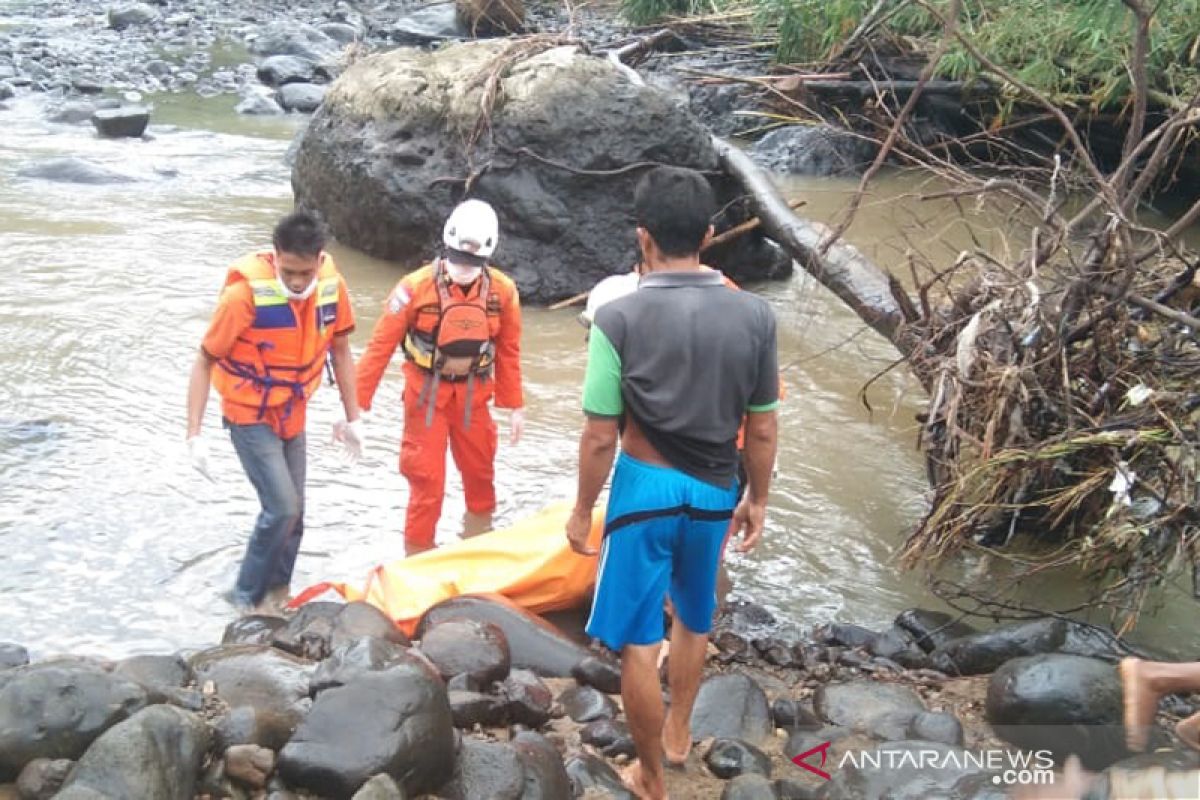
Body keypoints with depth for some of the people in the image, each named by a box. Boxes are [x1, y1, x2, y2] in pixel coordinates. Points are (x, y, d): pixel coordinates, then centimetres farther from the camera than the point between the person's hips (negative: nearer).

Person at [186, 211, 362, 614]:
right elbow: (205, 361, -17)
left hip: (293, 416, 5)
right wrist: (194, 434, -20)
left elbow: (340, 351, 4)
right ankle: (246, 597, 6)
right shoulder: (245, 293, -26)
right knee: (282, 508, -13)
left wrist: (352, 418, 7)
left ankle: (275, 597, 29)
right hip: (250, 418, -5)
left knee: (292, 513, 11)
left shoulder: (332, 286, -12)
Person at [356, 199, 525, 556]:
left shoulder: (503, 291, -9)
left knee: (481, 474, 16)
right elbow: (381, 347, -13)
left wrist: (515, 406, 8)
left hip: (472, 396, 3)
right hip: (426, 394, -3)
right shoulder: (416, 287, -18)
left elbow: (508, 353, 3)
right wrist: (356, 405, -13)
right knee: (427, 483, -2)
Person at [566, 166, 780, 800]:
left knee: (639, 641, 10)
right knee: (693, 617, 27)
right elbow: (762, 428, 0)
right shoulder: (753, 315, -8)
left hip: (645, 489, -4)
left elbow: (600, 436, -13)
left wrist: (582, 511, 1)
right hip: (715, 491, 4)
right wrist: (758, 498, 14)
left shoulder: (620, 318, -17)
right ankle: (679, 733, 45)